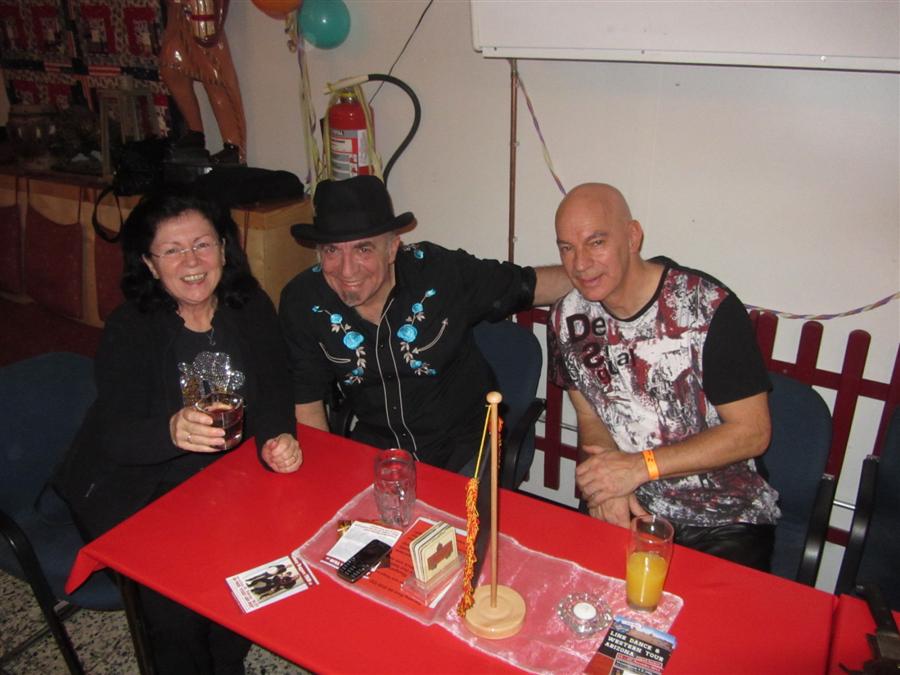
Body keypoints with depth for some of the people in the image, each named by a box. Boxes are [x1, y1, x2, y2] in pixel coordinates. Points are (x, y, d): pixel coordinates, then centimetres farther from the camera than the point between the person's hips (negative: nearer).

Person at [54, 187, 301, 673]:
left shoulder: (249, 308, -5)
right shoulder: (129, 328, -14)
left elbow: (272, 392, -6)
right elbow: (116, 436, -21)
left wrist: (276, 439, -28)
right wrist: (173, 431, -43)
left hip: (223, 479, 3)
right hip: (138, 491, -3)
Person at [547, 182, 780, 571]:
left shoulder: (709, 307, -17)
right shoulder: (569, 318, -2)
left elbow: (752, 432, -13)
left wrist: (639, 466, -19)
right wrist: (607, 481, -13)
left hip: (723, 518, -3)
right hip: (623, 508, 3)